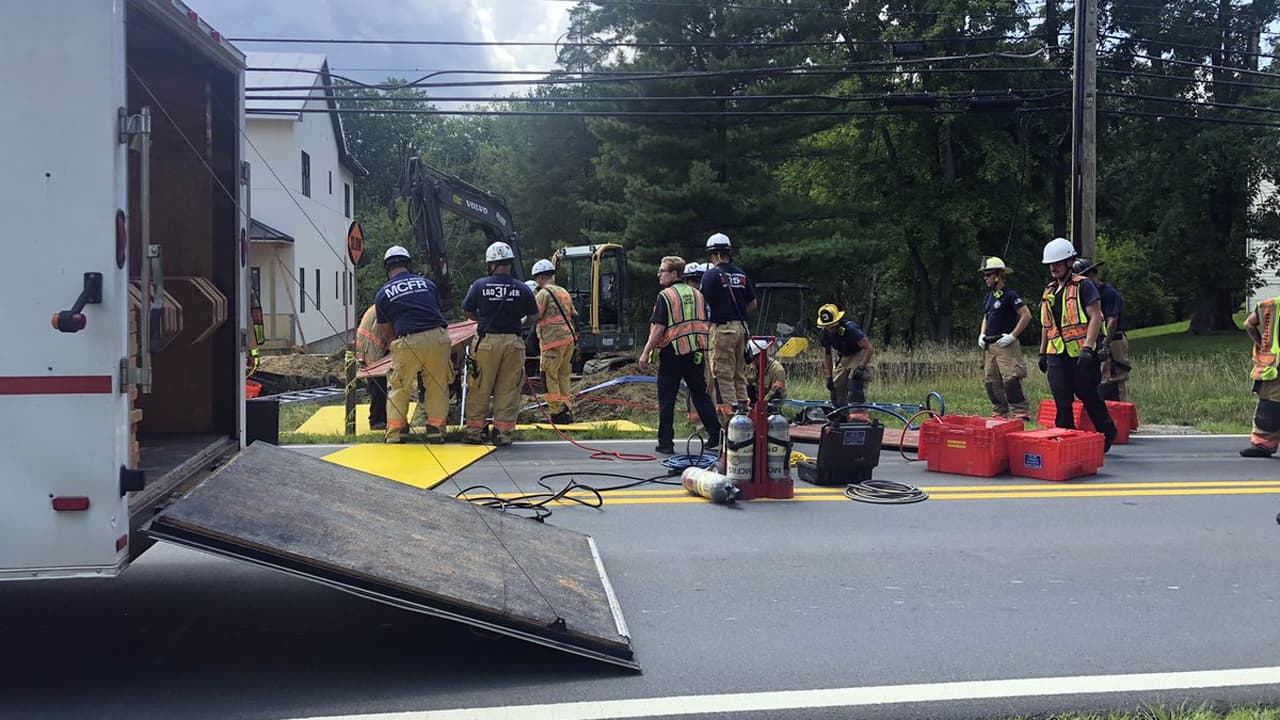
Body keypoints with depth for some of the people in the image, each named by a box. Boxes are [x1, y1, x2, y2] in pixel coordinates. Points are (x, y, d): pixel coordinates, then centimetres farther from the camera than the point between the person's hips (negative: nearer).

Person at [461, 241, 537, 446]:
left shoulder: (480, 285, -4)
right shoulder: (523, 289, -1)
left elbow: (467, 312, 5)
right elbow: (533, 317, 8)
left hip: (486, 341, -1)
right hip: (513, 343, 1)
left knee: (479, 389, 9)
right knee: (508, 390, 7)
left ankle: (475, 430, 16)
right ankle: (504, 432, 8)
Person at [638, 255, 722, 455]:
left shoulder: (665, 296, -9)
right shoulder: (697, 295, 12)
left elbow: (659, 328, -16)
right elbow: (705, 325, 15)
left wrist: (645, 354, -13)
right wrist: (704, 350, 24)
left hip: (673, 352, -6)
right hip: (696, 353, 6)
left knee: (666, 399, 2)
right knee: (700, 394, 15)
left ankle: (666, 443, 4)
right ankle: (716, 435, 13)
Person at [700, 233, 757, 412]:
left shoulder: (711, 275, -8)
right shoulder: (742, 274, 9)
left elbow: (703, 303, -9)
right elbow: (752, 304, 15)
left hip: (722, 329, -6)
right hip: (742, 327, 6)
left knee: (724, 375, -4)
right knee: (740, 374, 13)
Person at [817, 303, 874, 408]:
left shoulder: (850, 329, -33)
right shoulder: (824, 335, -16)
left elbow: (869, 349, -30)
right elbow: (828, 356, -2)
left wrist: (861, 368, -34)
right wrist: (829, 377, -5)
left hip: (859, 354, -6)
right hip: (842, 356, 6)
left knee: (855, 385, -22)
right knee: (836, 387, 1)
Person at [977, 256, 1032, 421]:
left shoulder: (1010, 295, -10)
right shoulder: (989, 296, 16)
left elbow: (1026, 315, -15)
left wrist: (1012, 335, -17)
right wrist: (982, 334, 13)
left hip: (1005, 345, -9)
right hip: (990, 346, 9)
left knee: (1010, 379, -16)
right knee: (991, 381, 10)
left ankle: (1022, 412, -13)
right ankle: (1000, 412, 20)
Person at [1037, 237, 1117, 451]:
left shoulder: (1083, 286, -5)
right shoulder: (1049, 291, 17)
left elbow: (1095, 317, -12)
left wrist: (1087, 348, -20)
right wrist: (1042, 353, 20)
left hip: (1081, 353, -6)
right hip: (1056, 354, 6)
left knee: (1088, 396, 4)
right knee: (1062, 401, 0)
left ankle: (1108, 433, 24)